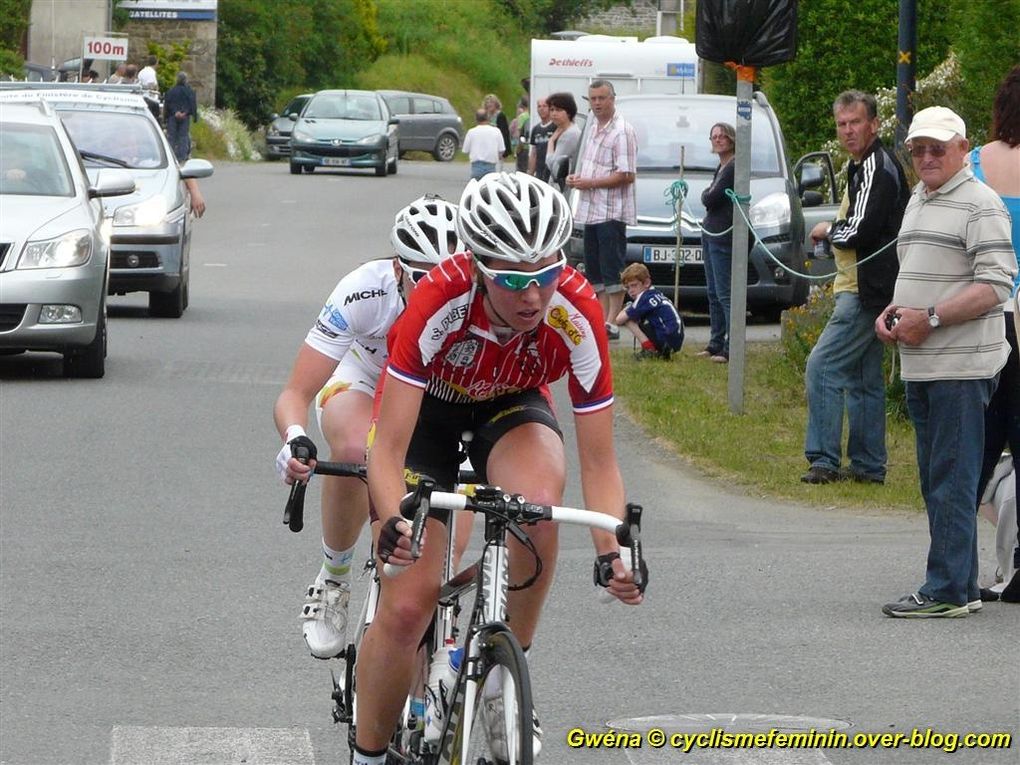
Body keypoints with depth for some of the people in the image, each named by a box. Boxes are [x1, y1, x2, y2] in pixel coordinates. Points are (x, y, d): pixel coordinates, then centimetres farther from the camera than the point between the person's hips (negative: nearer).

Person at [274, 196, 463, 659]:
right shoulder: (365, 292, -36)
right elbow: (296, 394, -37)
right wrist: (295, 440, -60)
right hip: (361, 386, -2)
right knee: (354, 451, -37)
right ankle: (333, 583, -14)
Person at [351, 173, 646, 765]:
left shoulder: (578, 315, -32)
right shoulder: (440, 304, -38)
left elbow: (599, 460, -25)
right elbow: (389, 448, -37)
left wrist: (612, 551, -41)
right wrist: (394, 522, -56)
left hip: (511, 408, 1)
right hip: (427, 407, -1)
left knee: (539, 499, -35)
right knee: (407, 606, -12)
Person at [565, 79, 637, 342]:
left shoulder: (622, 132, -13)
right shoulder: (595, 130, 17)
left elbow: (626, 175, -19)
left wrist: (590, 183, -17)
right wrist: (576, 177, 9)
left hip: (612, 211, -10)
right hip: (591, 211, 10)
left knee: (612, 271, -8)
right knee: (594, 270, 11)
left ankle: (612, 322, -8)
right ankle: (601, 319, 16)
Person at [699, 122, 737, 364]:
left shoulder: (733, 168, -13)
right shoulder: (721, 167, 18)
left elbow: (712, 199, -16)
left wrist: (705, 195, 2)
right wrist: (709, 196, 2)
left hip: (723, 236, -10)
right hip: (710, 234, 10)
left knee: (724, 293, -11)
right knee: (713, 292, 13)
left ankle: (732, 347, -11)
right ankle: (716, 343, 18)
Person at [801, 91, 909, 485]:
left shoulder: (878, 168, -15)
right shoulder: (862, 165, 18)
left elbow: (860, 231, -21)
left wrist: (828, 231, -4)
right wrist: (836, 231, 9)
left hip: (866, 290, -11)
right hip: (864, 288, 11)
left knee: (823, 367, -13)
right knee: (864, 379, 12)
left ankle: (824, 459, -14)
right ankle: (868, 464, 15)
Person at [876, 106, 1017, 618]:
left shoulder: (978, 205, -9)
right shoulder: (917, 202, 19)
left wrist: (931, 317, -20)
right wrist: (892, 312, 10)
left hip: (961, 366, -9)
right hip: (919, 365, 9)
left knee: (952, 481, -9)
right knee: (935, 480, 12)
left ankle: (948, 590, -8)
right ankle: (961, 588, 18)